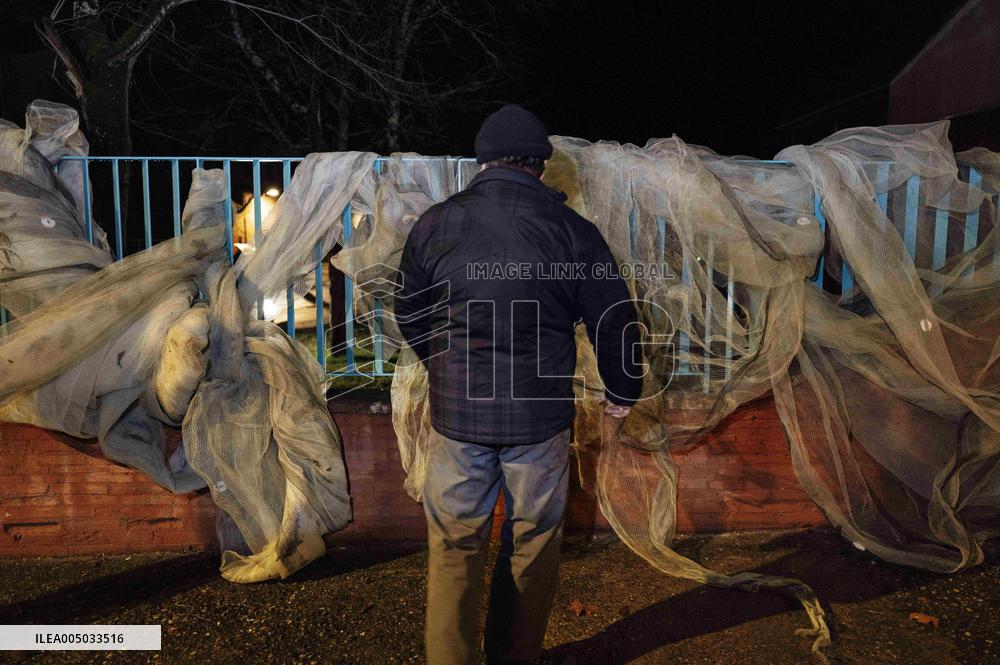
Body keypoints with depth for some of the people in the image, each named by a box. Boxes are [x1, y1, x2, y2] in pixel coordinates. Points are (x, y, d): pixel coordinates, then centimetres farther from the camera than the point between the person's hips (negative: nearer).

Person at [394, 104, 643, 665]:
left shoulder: (436, 224, -1)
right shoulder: (574, 230, -5)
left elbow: (410, 318, 9)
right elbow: (616, 321, 1)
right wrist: (623, 392, 18)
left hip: (457, 414, 1)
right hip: (541, 417, 0)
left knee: (455, 545, 14)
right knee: (532, 544, 17)